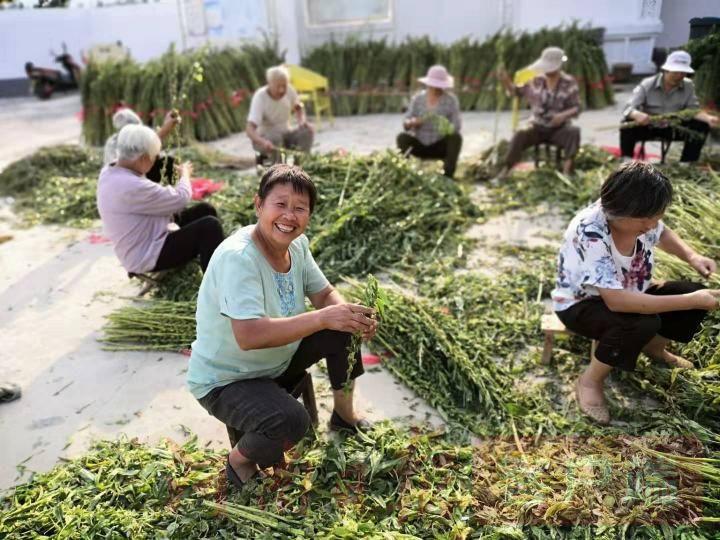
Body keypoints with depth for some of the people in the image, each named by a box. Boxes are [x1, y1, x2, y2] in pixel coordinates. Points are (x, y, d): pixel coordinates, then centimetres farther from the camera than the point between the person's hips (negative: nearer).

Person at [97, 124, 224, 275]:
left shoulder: (109, 172, 0)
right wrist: (185, 174, 0)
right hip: (149, 256, -10)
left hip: (145, 243, 10)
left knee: (205, 210, 11)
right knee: (210, 226, -21)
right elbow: (180, 199, -21)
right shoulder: (133, 187, -31)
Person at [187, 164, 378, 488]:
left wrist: (350, 315, -21)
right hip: (224, 381, -8)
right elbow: (248, 335, -41)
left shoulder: (297, 244, -7)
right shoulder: (237, 257, -31)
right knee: (290, 421, -32)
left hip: (278, 360, 8)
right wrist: (322, 317, -44)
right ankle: (240, 459, 2)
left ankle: (344, 414, 21)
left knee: (343, 331, -4)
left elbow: (324, 294, 1)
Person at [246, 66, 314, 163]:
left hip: (285, 134, 4)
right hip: (264, 137, -4)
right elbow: (249, 129, -33)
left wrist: (302, 120, -10)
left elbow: (298, 107, 13)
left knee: (308, 130, -20)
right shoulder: (260, 96, -24)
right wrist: (263, 142, -54)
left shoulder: (289, 90, -11)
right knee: (275, 138, -36)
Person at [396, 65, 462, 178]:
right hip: (419, 145, 1)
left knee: (456, 138, -29)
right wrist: (413, 122, -30)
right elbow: (406, 125, -7)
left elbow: (456, 126, -13)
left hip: (440, 147, -1)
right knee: (402, 137, -25)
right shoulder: (417, 98, -3)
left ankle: (447, 176, -32)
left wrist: (448, 128, -37)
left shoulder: (451, 100, -7)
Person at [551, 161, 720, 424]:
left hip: (627, 292, 7)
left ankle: (654, 347, 19)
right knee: (642, 323, -34)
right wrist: (690, 301, -37)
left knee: (696, 294, -7)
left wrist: (693, 257, -11)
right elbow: (616, 302, -41)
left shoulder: (638, 217, -16)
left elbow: (664, 234, 10)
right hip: (581, 304, -7)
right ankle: (589, 382, -13)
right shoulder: (589, 234, -37)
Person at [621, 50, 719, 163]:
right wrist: (638, 115, -49)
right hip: (648, 127, -3)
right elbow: (628, 108, -24)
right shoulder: (647, 85, -15)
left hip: (673, 129, 4)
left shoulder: (688, 86, -4)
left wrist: (708, 118, -28)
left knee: (702, 126, -14)